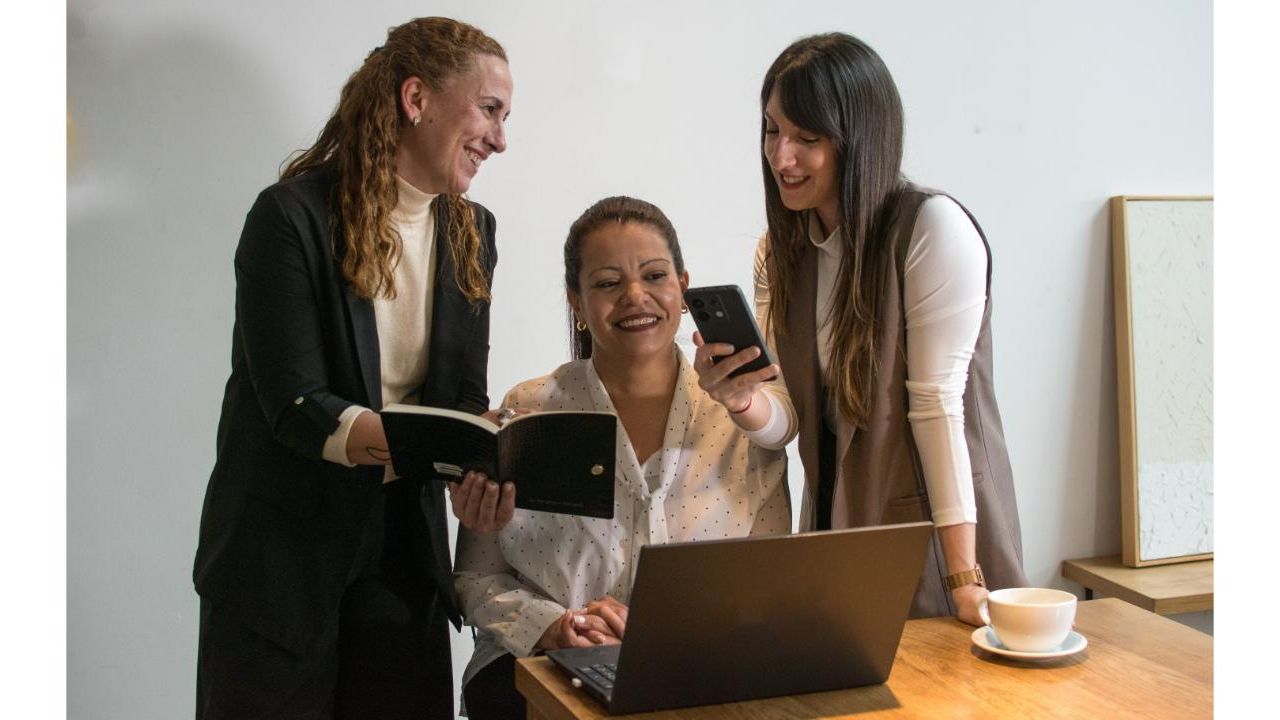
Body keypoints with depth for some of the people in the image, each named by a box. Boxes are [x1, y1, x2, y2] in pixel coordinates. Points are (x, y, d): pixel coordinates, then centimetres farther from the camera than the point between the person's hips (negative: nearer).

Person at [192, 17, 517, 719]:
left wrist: (477, 470, -21)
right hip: (281, 549, -5)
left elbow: (464, 394, 2)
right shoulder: (293, 216, -14)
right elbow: (294, 404, -20)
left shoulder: (470, 232, 5)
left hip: (403, 542, 5)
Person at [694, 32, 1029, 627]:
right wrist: (742, 400, -22)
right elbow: (791, 416, 1)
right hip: (835, 527, 6)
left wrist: (965, 579, -20)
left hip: (934, 533, -5)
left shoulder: (936, 230, -15)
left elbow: (937, 404, -19)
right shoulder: (780, 251, 5)